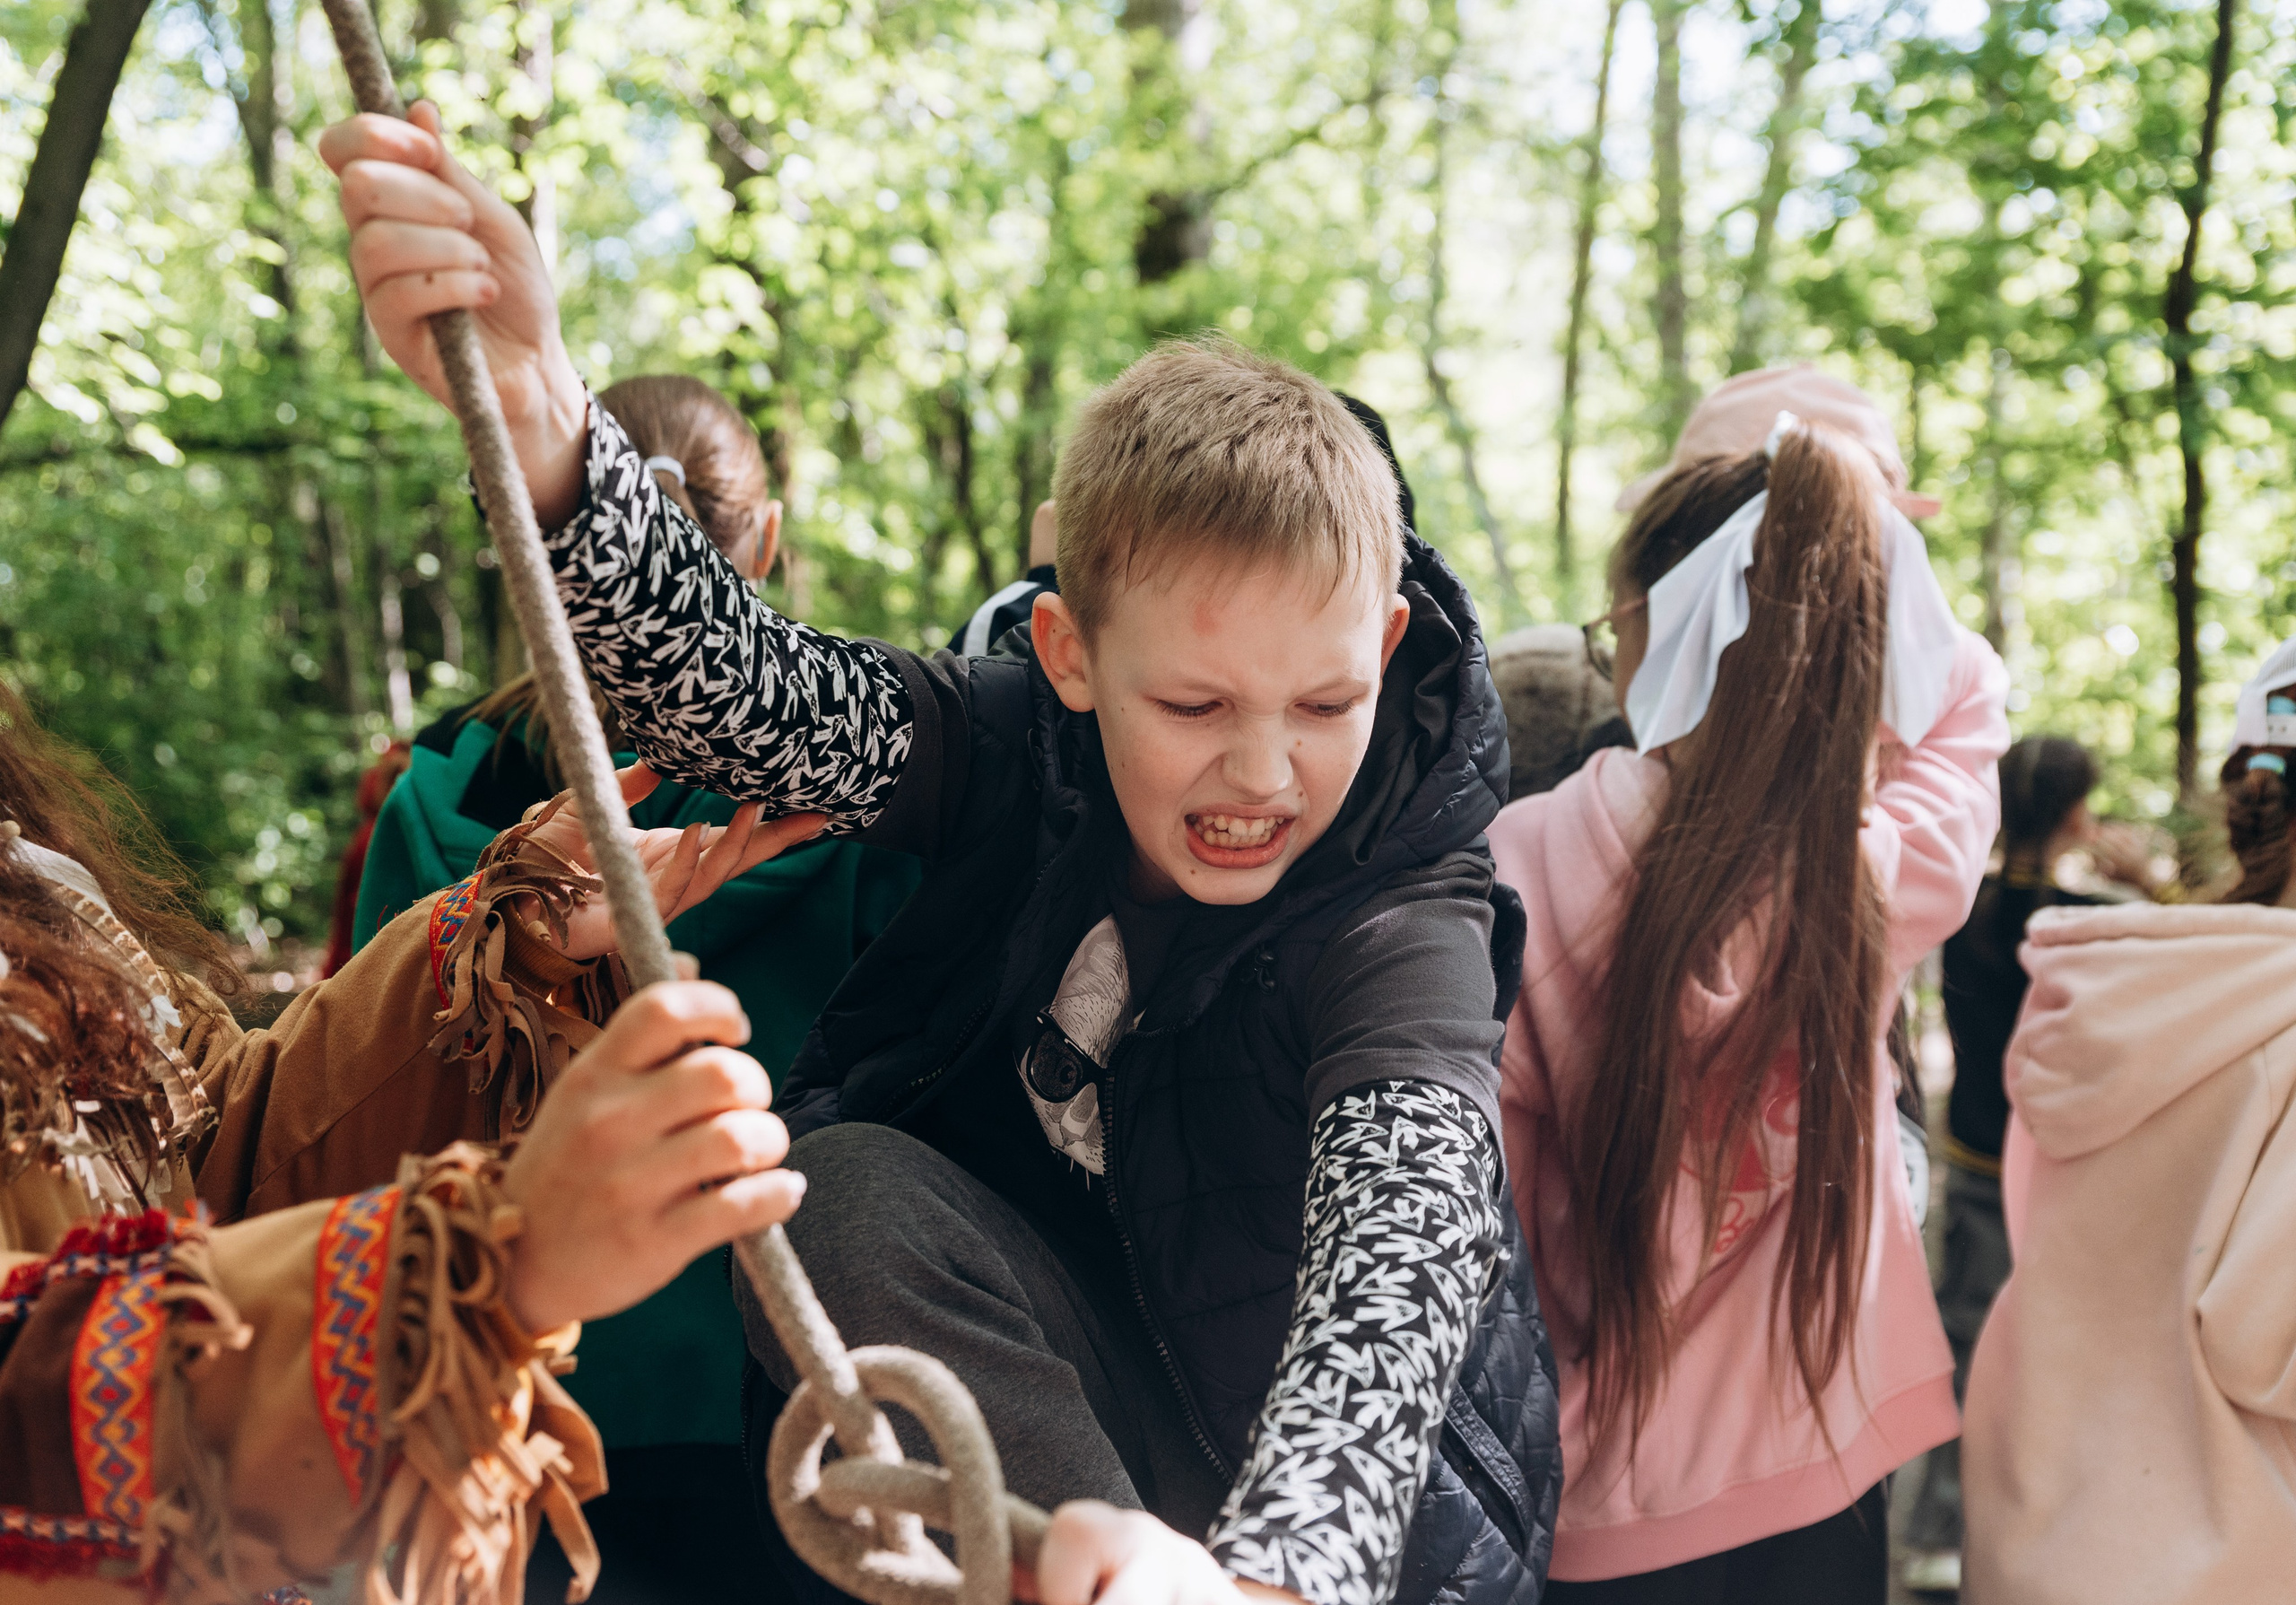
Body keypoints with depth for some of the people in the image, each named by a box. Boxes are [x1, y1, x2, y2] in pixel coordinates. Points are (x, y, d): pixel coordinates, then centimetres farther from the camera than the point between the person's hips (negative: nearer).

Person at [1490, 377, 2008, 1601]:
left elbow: (1492, 1203, -9)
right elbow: (1960, 697, 11)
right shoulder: (1885, 883, -13)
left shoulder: (1521, 867, -18)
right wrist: (1861, 524, 2)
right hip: (1825, 1481, 2)